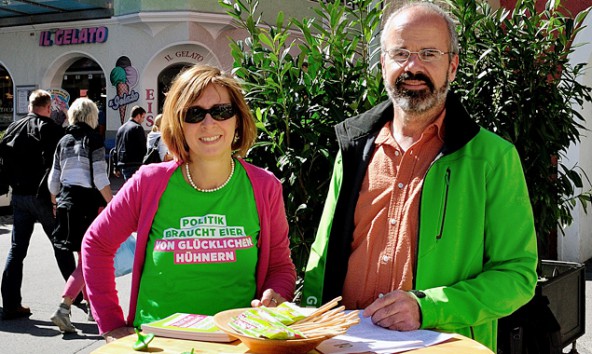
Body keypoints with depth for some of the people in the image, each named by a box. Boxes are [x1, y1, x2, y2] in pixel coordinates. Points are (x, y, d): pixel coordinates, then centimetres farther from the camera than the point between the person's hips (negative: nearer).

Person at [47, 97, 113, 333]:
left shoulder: (64, 141, 11)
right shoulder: (93, 140, -7)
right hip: (88, 202, -7)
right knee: (87, 262, -4)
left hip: (66, 202, 7)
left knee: (83, 258, 18)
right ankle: (63, 309, -16)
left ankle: (92, 306, 27)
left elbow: (53, 179, 14)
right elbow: (100, 178, -13)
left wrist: (55, 204, 26)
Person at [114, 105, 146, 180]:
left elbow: (116, 148, 18)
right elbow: (143, 148, -12)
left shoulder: (121, 128, 17)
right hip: (134, 165, -8)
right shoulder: (138, 128, -9)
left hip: (121, 165, 8)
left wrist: (116, 168, 20)